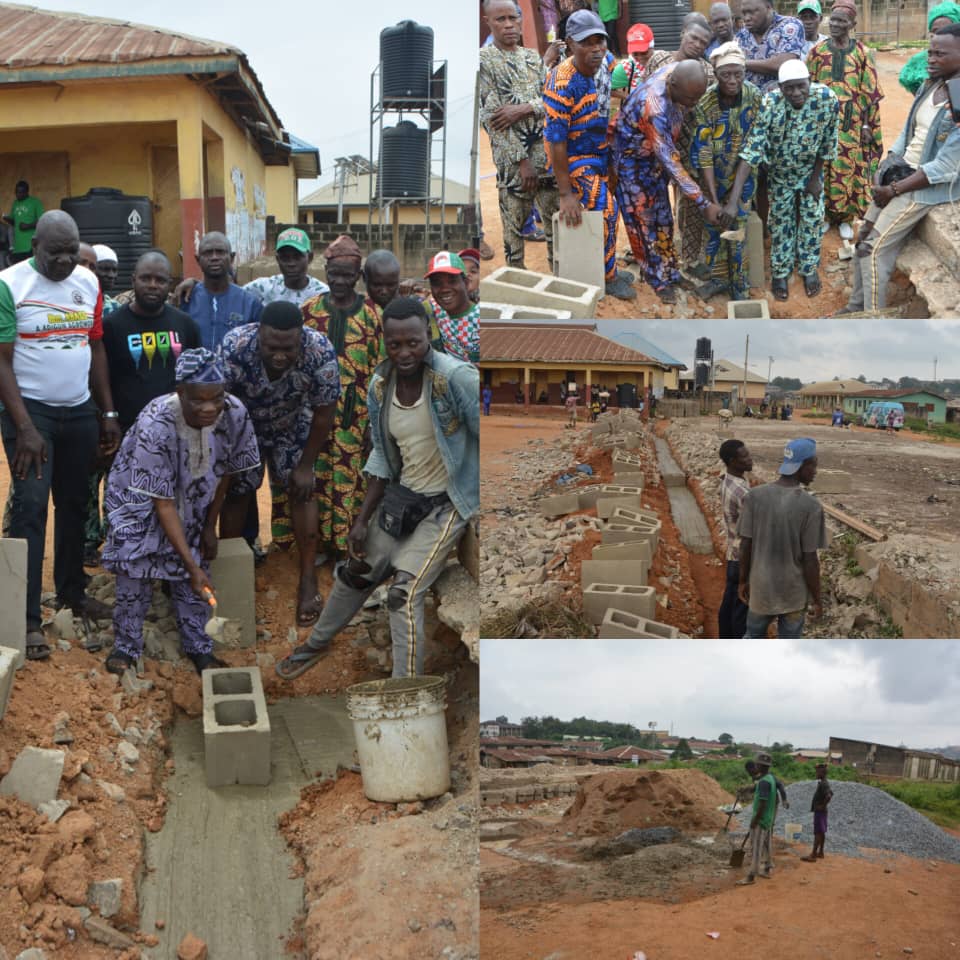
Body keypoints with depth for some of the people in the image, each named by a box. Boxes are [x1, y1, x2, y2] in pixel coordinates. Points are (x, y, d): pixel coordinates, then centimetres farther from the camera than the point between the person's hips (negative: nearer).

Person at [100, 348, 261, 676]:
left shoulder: (235, 413, -27)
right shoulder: (155, 425, -38)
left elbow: (227, 472, -7)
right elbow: (163, 503, -32)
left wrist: (210, 527, 0)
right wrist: (191, 565, -33)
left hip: (194, 500, 4)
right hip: (141, 495, -3)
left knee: (196, 561, -1)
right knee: (136, 564, -11)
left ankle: (198, 646, 14)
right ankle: (126, 646, 6)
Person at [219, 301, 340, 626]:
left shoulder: (321, 351, -36)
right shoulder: (234, 346, -38)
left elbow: (323, 414, -20)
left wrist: (306, 465, -12)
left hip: (292, 425, 0)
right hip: (241, 424, 0)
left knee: (303, 491, -5)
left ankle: (308, 583, 4)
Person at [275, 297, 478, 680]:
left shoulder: (456, 377, -27)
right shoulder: (380, 385, -6)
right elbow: (383, 456, 5)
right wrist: (362, 520, 2)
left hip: (446, 502, -6)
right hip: (402, 495, 7)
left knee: (405, 593, -17)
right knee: (356, 573, 21)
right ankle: (317, 643, 48)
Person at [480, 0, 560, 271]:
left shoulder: (533, 57, 12)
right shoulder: (483, 60, -5)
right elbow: (491, 117, -12)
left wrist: (523, 109, -16)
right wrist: (522, 160, -15)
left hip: (547, 151, 5)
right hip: (512, 157, -5)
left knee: (556, 217, 11)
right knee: (515, 225, 2)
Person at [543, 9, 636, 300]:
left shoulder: (605, 62, -9)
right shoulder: (561, 84, -31)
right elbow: (556, 141, -29)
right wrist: (566, 194, -28)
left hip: (603, 150, 7)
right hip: (576, 156, -7)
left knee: (608, 208, 15)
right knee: (605, 211, -12)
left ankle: (607, 268, 33)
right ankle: (607, 278, 7)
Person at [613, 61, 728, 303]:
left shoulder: (679, 73, -19)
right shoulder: (655, 108, -40)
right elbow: (669, 162, -37)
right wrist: (705, 204, -37)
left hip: (656, 152, 7)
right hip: (632, 158, -7)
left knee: (661, 216, 13)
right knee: (645, 220, 2)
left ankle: (665, 272, 24)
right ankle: (661, 278, 14)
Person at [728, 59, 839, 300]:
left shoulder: (828, 99, -30)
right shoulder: (769, 105, -36)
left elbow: (828, 143, -14)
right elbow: (750, 151, -39)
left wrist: (816, 177, -5)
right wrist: (733, 201, -46)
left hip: (811, 170, 1)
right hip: (780, 172, -1)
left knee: (813, 219, 12)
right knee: (781, 222, 11)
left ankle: (810, 268, 34)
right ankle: (780, 272, 31)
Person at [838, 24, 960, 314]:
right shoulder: (930, 86, 4)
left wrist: (894, 189, -18)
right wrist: (881, 171, -2)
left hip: (928, 186, -8)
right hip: (900, 173, 8)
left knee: (875, 248, -10)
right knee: (864, 238, 9)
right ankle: (856, 308, 23)